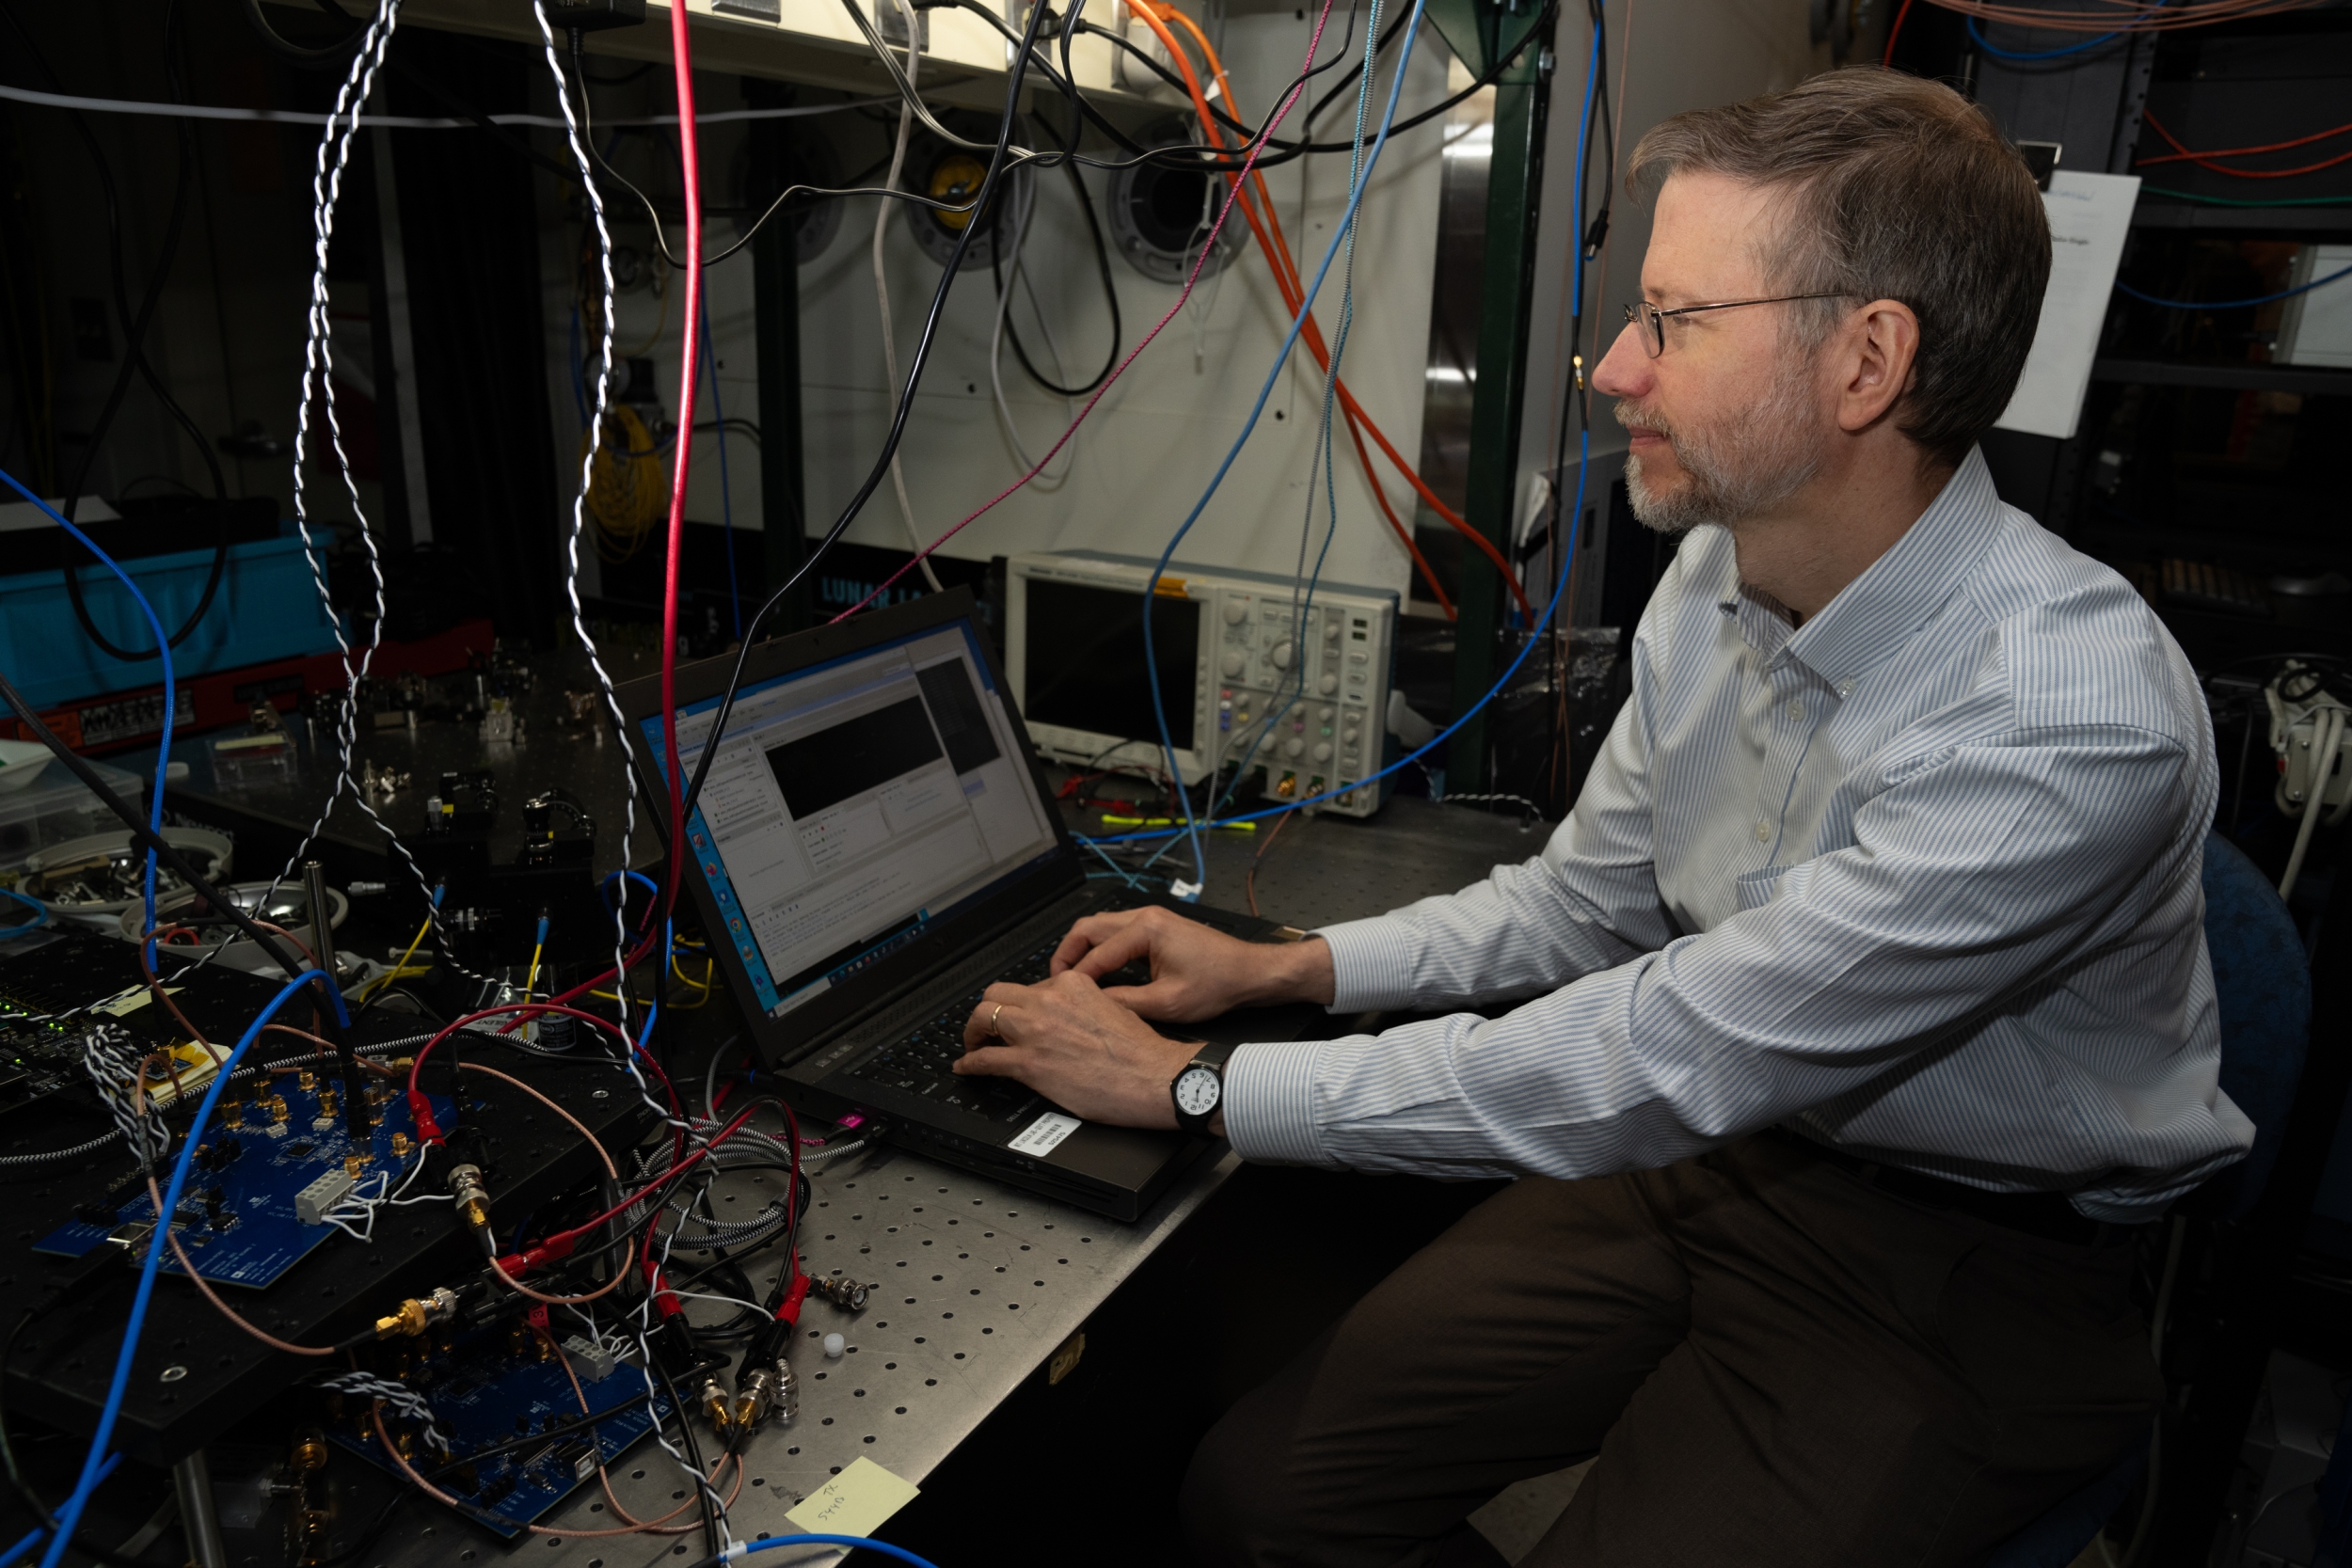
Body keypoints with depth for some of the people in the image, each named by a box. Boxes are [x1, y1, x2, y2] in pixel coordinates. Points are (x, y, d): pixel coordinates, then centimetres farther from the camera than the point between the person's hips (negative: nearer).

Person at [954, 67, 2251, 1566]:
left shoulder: (2075, 720, -29)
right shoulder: (1718, 574, -4)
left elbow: (1662, 1062, -29)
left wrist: (1198, 1087, -23)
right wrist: (1277, 968, -3)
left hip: (1969, 1271, -4)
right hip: (1709, 1150, 5)